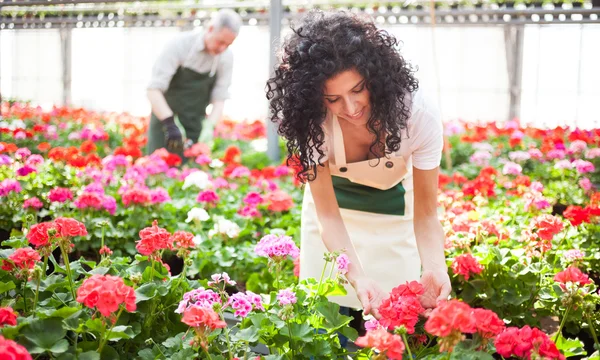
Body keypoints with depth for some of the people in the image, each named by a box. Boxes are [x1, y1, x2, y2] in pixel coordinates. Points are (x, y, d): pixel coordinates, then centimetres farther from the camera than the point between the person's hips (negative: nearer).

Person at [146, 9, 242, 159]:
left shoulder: (226, 57, -5)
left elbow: (219, 99, -3)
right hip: (165, 122, -3)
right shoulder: (179, 45, -16)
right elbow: (154, 90, -20)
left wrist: (209, 127, -21)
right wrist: (171, 124, -31)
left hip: (196, 126, 3)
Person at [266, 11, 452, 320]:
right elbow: (327, 215, -28)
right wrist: (358, 277, -45)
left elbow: (426, 214, -25)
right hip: (331, 201, 0)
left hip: (394, 211, 0)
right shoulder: (311, 119, -31)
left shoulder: (418, 114, -32)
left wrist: (435, 268, -45)